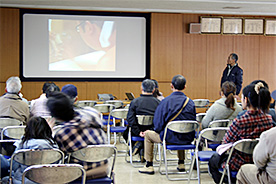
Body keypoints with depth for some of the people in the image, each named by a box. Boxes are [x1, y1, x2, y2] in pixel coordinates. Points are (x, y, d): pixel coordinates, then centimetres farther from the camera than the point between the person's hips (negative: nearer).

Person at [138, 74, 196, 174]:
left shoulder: (166, 101, -15)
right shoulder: (190, 102, -3)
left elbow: (158, 123, -13)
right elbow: (193, 122, 6)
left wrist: (158, 130, 9)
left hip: (170, 137, -5)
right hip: (187, 139, 5)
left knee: (147, 134, 21)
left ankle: (149, 166, 20)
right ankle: (181, 163, 40)